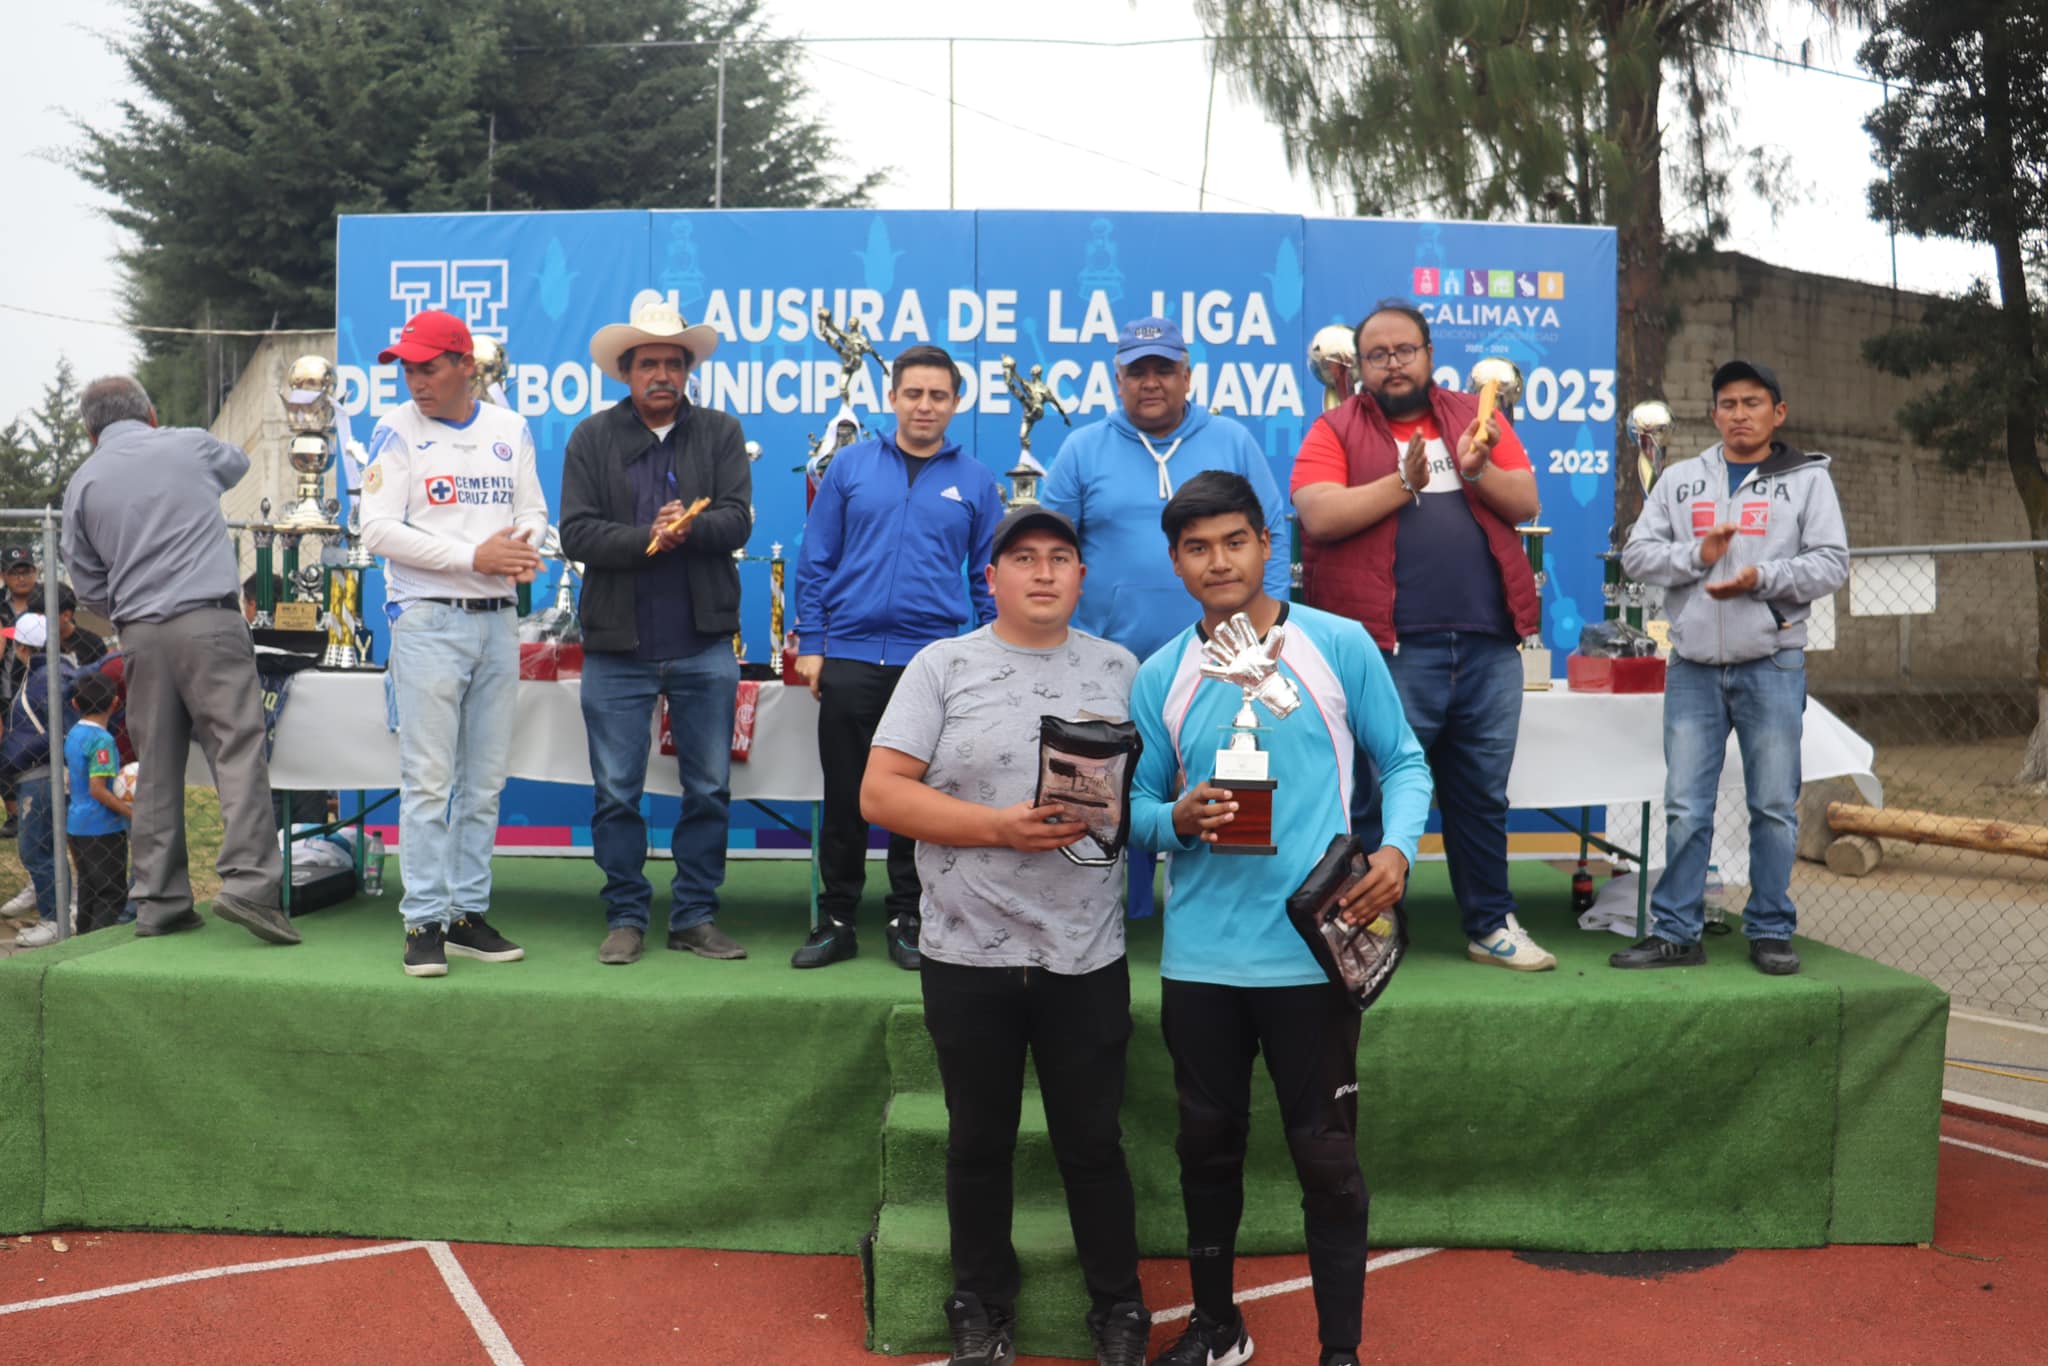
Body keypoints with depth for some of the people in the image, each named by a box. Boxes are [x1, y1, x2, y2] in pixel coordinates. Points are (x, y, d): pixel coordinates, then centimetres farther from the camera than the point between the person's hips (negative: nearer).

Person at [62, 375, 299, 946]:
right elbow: (238, 462, 30)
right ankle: (246, 881, -20)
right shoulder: (190, 445, 6)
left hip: (139, 633, 3)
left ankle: (159, 901, 11)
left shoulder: (84, 482, 10)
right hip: (207, 620, -3)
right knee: (238, 748, -7)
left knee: (157, 768, 8)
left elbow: (87, 583, 11)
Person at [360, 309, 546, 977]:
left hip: (497, 620, 4)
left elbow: (533, 509, 14)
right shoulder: (397, 431, -1)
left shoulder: (510, 429, 10)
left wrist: (525, 549, -10)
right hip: (428, 620, -4)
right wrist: (475, 555, -15)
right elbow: (380, 530, -8)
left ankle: (469, 913, 17)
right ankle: (425, 922, 2)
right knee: (428, 779, -5)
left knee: (485, 782, 8)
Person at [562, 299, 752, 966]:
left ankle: (695, 916, 19)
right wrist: (647, 538, -18)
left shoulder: (722, 433, 8)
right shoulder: (592, 438, 6)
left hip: (705, 644, 1)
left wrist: (688, 528, -23)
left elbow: (737, 519, -4)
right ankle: (626, 917, 18)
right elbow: (577, 533, -4)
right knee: (616, 794, 5)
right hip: (617, 646, 0)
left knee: (709, 790, 7)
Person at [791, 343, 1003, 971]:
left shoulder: (974, 481, 6)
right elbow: (816, 562, 6)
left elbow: (988, 578, 8)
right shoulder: (850, 466, 5)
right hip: (850, 658, 0)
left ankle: (907, 920, 21)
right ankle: (836, 921, 19)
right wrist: (810, 645, 0)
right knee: (844, 796, 7)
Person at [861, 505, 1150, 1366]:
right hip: (969, 954, -1)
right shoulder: (942, 665, -2)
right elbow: (880, 793, -8)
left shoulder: (1120, 669, 5)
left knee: (1092, 1142, 12)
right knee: (979, 1142, 14)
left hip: (1087, 955, 1)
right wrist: (1001, 826, -17)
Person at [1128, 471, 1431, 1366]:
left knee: (1326, 1155, 6)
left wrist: (1397, 847, -15)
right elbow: (1138, 807, 8)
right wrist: (1178, 821, -15)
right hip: (1199, 955, 3)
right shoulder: (1160, 677, 3)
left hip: (1312, 950, -3)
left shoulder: (1341, 645, -4)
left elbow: (1403, 761, 3)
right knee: (1208, 1143, 17)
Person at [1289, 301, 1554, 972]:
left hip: (1487, 646, 4)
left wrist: (1477, 470, -11)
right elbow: (1319, 516, -13)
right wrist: (1405, 482, -13)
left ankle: (1492, 926, 28)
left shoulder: (1475, 418, 14)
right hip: (1390, 651, -4)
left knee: (1483, 797, 14)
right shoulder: (1335, 430, 3)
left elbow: (1525, 503, 7)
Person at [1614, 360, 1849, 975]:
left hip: (1771, 666, -1)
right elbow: (1637, 552, 6)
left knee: (1774, 806, 4)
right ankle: (1675, 932, 10)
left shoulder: (1807, 479, 6)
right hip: (1693, 668, 2)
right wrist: (1697, 556, -11)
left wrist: (1762, 577, -17)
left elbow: (1831, 563, -2)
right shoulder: (1679, 479, 12)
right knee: (1685, 808, 3)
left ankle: (1771, 931, 16)